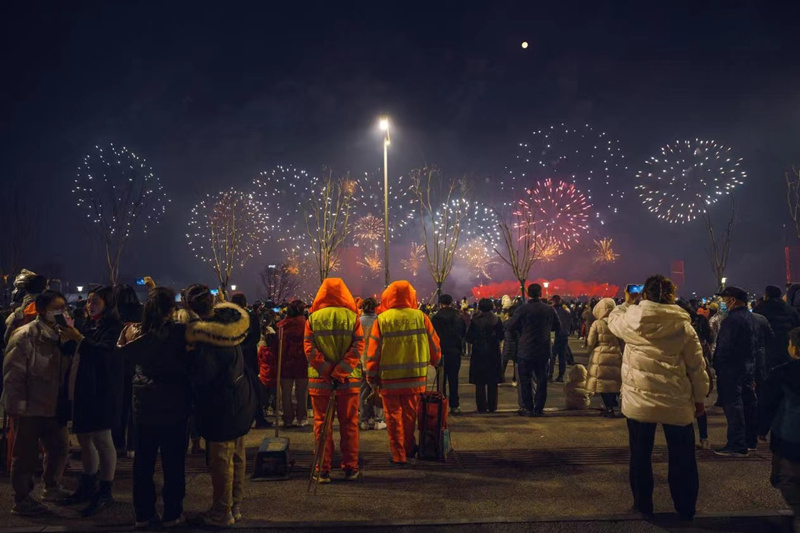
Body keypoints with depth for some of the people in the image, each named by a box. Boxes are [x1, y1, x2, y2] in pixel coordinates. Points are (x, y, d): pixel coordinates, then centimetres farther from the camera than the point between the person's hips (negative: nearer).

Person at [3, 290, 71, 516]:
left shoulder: (61, 335, 7)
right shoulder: (25, 336, -13)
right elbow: (13, 374, -15)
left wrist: (65, 402, 3)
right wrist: (16, 405, -16)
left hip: (53, 406, 7)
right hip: (29, 407, -7)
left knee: (60, 447, 15)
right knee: (26, 455, 3)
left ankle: (51, 488, 35)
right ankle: (21, 501, 17)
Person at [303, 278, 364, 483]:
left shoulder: (313, 319, 0)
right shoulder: (352, 318, -1)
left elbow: (309, 349, -6)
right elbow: (358, 347, -9)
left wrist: (326, 372, -9)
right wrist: (339, 372, -12)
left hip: (320, 381, 0)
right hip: (348, 380, 0)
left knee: (322, 424, 8)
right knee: (349, 424, 10)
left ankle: (323, 470, 11)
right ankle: (350, 468, 16)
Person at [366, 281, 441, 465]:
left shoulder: (382, 320, -6)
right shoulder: (421, 317, -3)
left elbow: (373, 352, -5)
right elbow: (434, 346, 5)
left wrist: (372, 376, 5)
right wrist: (435, 363, 24)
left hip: (389, 378, -2)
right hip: (416, 377, 2)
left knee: (393, 416, 9)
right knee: (410, 414, 17)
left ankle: (398, 455, 13)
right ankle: (409, 448, 30)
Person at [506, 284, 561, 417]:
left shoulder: (523, 310, -12)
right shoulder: (549, 310, -3)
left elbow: (510, 326, -7)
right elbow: (558, 327, 8)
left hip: (525, 351, -2)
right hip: (544, 351, 2)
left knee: (525, 380, 7)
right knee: (542, 380, 11)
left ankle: (528, 408, 9)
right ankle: (539, 408, 13)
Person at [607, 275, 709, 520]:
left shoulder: (632, 320, -7)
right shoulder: (683, 325, -5)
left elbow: (613, 320, 17)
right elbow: (697, 365, 0)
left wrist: (627, 302, 30)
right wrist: (700, 397, 10)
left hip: (639, 400, 0)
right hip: (676, 400, 0)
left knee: (641, 454, 14)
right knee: (681, 457, 14)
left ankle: (643, 504, 24)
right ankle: (686, 508, 24)